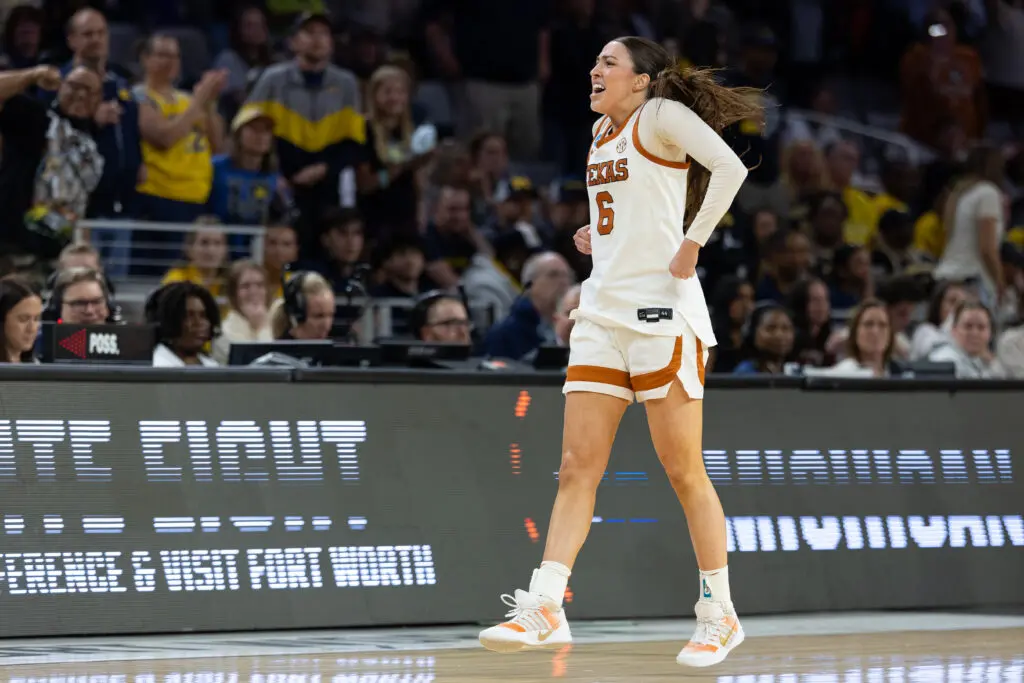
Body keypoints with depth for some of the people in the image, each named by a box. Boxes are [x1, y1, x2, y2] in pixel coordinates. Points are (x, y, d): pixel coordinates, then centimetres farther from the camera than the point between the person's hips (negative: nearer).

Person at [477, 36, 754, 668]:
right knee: (578, 468, 0)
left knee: (684, 472, -3)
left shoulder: (661, 115, -6)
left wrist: (691, 244, -19)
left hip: (661, 308, -8)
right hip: (602, 309, 8)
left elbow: (730, 168, -19)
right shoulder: (604, 131, 18)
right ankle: (544, 609, -5)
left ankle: (719, 616, 6)